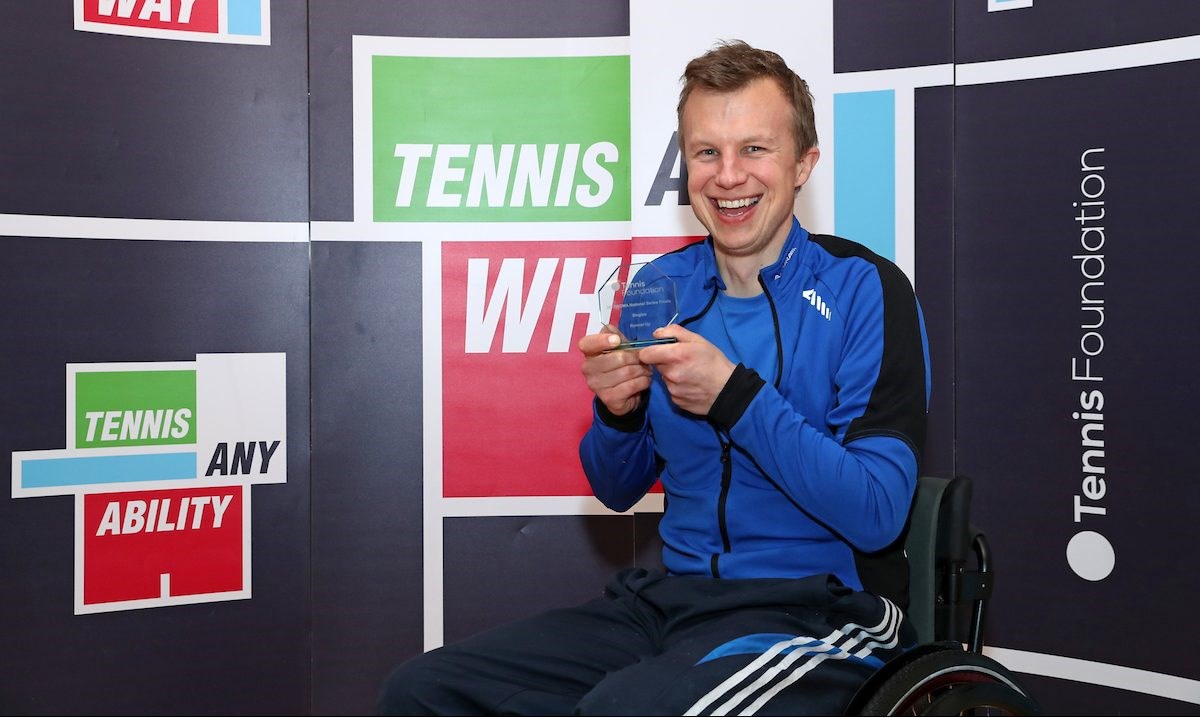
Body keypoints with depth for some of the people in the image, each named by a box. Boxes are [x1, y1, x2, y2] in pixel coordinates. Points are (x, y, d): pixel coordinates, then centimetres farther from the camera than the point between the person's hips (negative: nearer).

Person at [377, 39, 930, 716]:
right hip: (672, 594, 6)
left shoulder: (866, 290, -8)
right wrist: (617, 412, -7)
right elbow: (619, 491, 15)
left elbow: (877, 515, -16)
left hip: (820, 609, -5)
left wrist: (733, 393, -21)